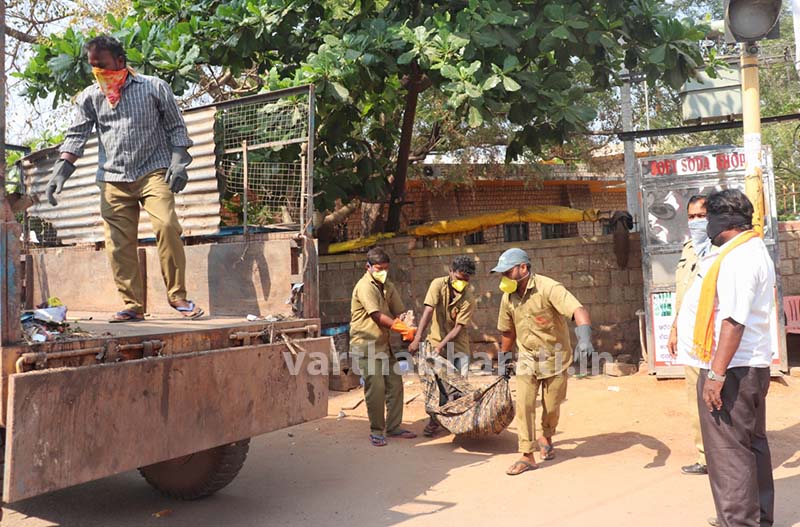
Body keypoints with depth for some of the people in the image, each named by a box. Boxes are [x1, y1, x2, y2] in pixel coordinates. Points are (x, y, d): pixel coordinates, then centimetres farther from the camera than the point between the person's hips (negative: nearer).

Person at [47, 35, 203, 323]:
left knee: (167, 225, -22)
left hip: (153, 171, -3)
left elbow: (176, 126, 5)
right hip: (113, 179, 4)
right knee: (119, 243, -3)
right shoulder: (89, 97, 11)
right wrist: (61, 169, -4)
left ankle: (178, 296, -10)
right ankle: (133, 306, 5)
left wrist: (178, 161, -6)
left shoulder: (154, 87, 4)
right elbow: (76, 135, 8)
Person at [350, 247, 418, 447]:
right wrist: (404, 329, -21)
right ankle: (376, 431, 3)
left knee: (395, 385, 7)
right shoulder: (365, 286, -14)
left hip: (384, 344, 8)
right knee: (376, 387, -9)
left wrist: (407, 332, -15)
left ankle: (394, 427, 18)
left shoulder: (388, 287, 11)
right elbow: (378, 316, -20)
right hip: (366, 344, -8)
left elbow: (399, 312, 5)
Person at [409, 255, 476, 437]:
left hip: (458, 344, 0)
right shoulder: (438, 284, -16)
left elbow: (458, 328, -17)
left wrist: (441, 346, -28)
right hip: (437, 339, 0)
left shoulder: (469, 299, -16)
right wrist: (417, 339, -33)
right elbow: (428, 312, -25)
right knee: (437, 383, 0)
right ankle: (435, 419, 16)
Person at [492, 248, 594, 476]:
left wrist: (584, 339, -53)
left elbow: (578, 310, -36)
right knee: (524, 405, -7)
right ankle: (527, 456, 1)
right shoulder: (508, 297, -3)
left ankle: (546, 438, 39)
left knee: (552, 406, 9)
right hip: (527, 359, 4)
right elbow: (508, 331, 12)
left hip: (555, 357, -4)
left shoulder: (548, 288, -23)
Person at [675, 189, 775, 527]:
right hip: (751, 365, 11)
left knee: (728, 451, -3)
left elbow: (734, 321, -25)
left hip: (730, 369, -11)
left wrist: (716, 374, -25)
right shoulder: (754, 251, 16)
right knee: (751, 443, 19)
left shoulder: (737, 259, -19)